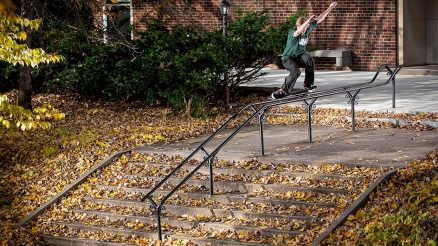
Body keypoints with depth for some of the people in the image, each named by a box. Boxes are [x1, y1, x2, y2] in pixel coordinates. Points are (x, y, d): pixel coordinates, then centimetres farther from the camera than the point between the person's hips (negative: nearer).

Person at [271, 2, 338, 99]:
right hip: (288, 58, -5)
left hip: (300, 55, 5)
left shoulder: (308, 28, -10)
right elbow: (298, 32, -51)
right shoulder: (292, 32, -26)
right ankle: (283, 91, -17)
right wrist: (308, 20, -58)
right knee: (296, 72, -33)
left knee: (310, 61, -28)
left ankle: (308, 84, -9)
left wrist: (330, 7, -3)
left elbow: (320, 19, -3)